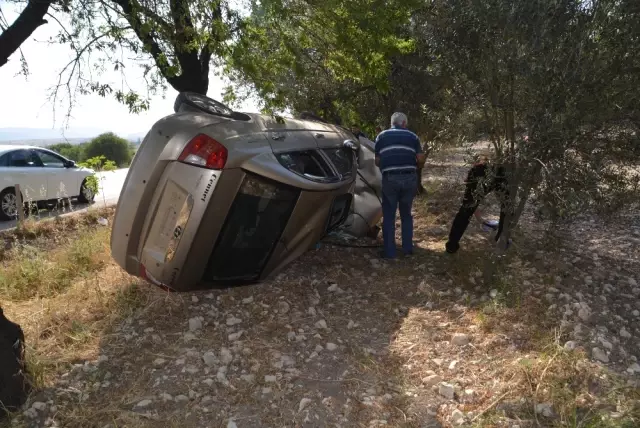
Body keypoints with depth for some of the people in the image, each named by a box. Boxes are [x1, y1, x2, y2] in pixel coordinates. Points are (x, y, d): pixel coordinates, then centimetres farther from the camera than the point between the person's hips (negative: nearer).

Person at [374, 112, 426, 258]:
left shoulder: (381, 136, 12)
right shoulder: (412, 136, 12)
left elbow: (377, 161, 10)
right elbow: (421, 160, 4)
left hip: (390, 179, -1)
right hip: (409, 178, 2)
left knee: (389, 216, 8)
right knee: (406, 214, 17)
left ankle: (389, 251, 10)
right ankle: (408, 248, 21)